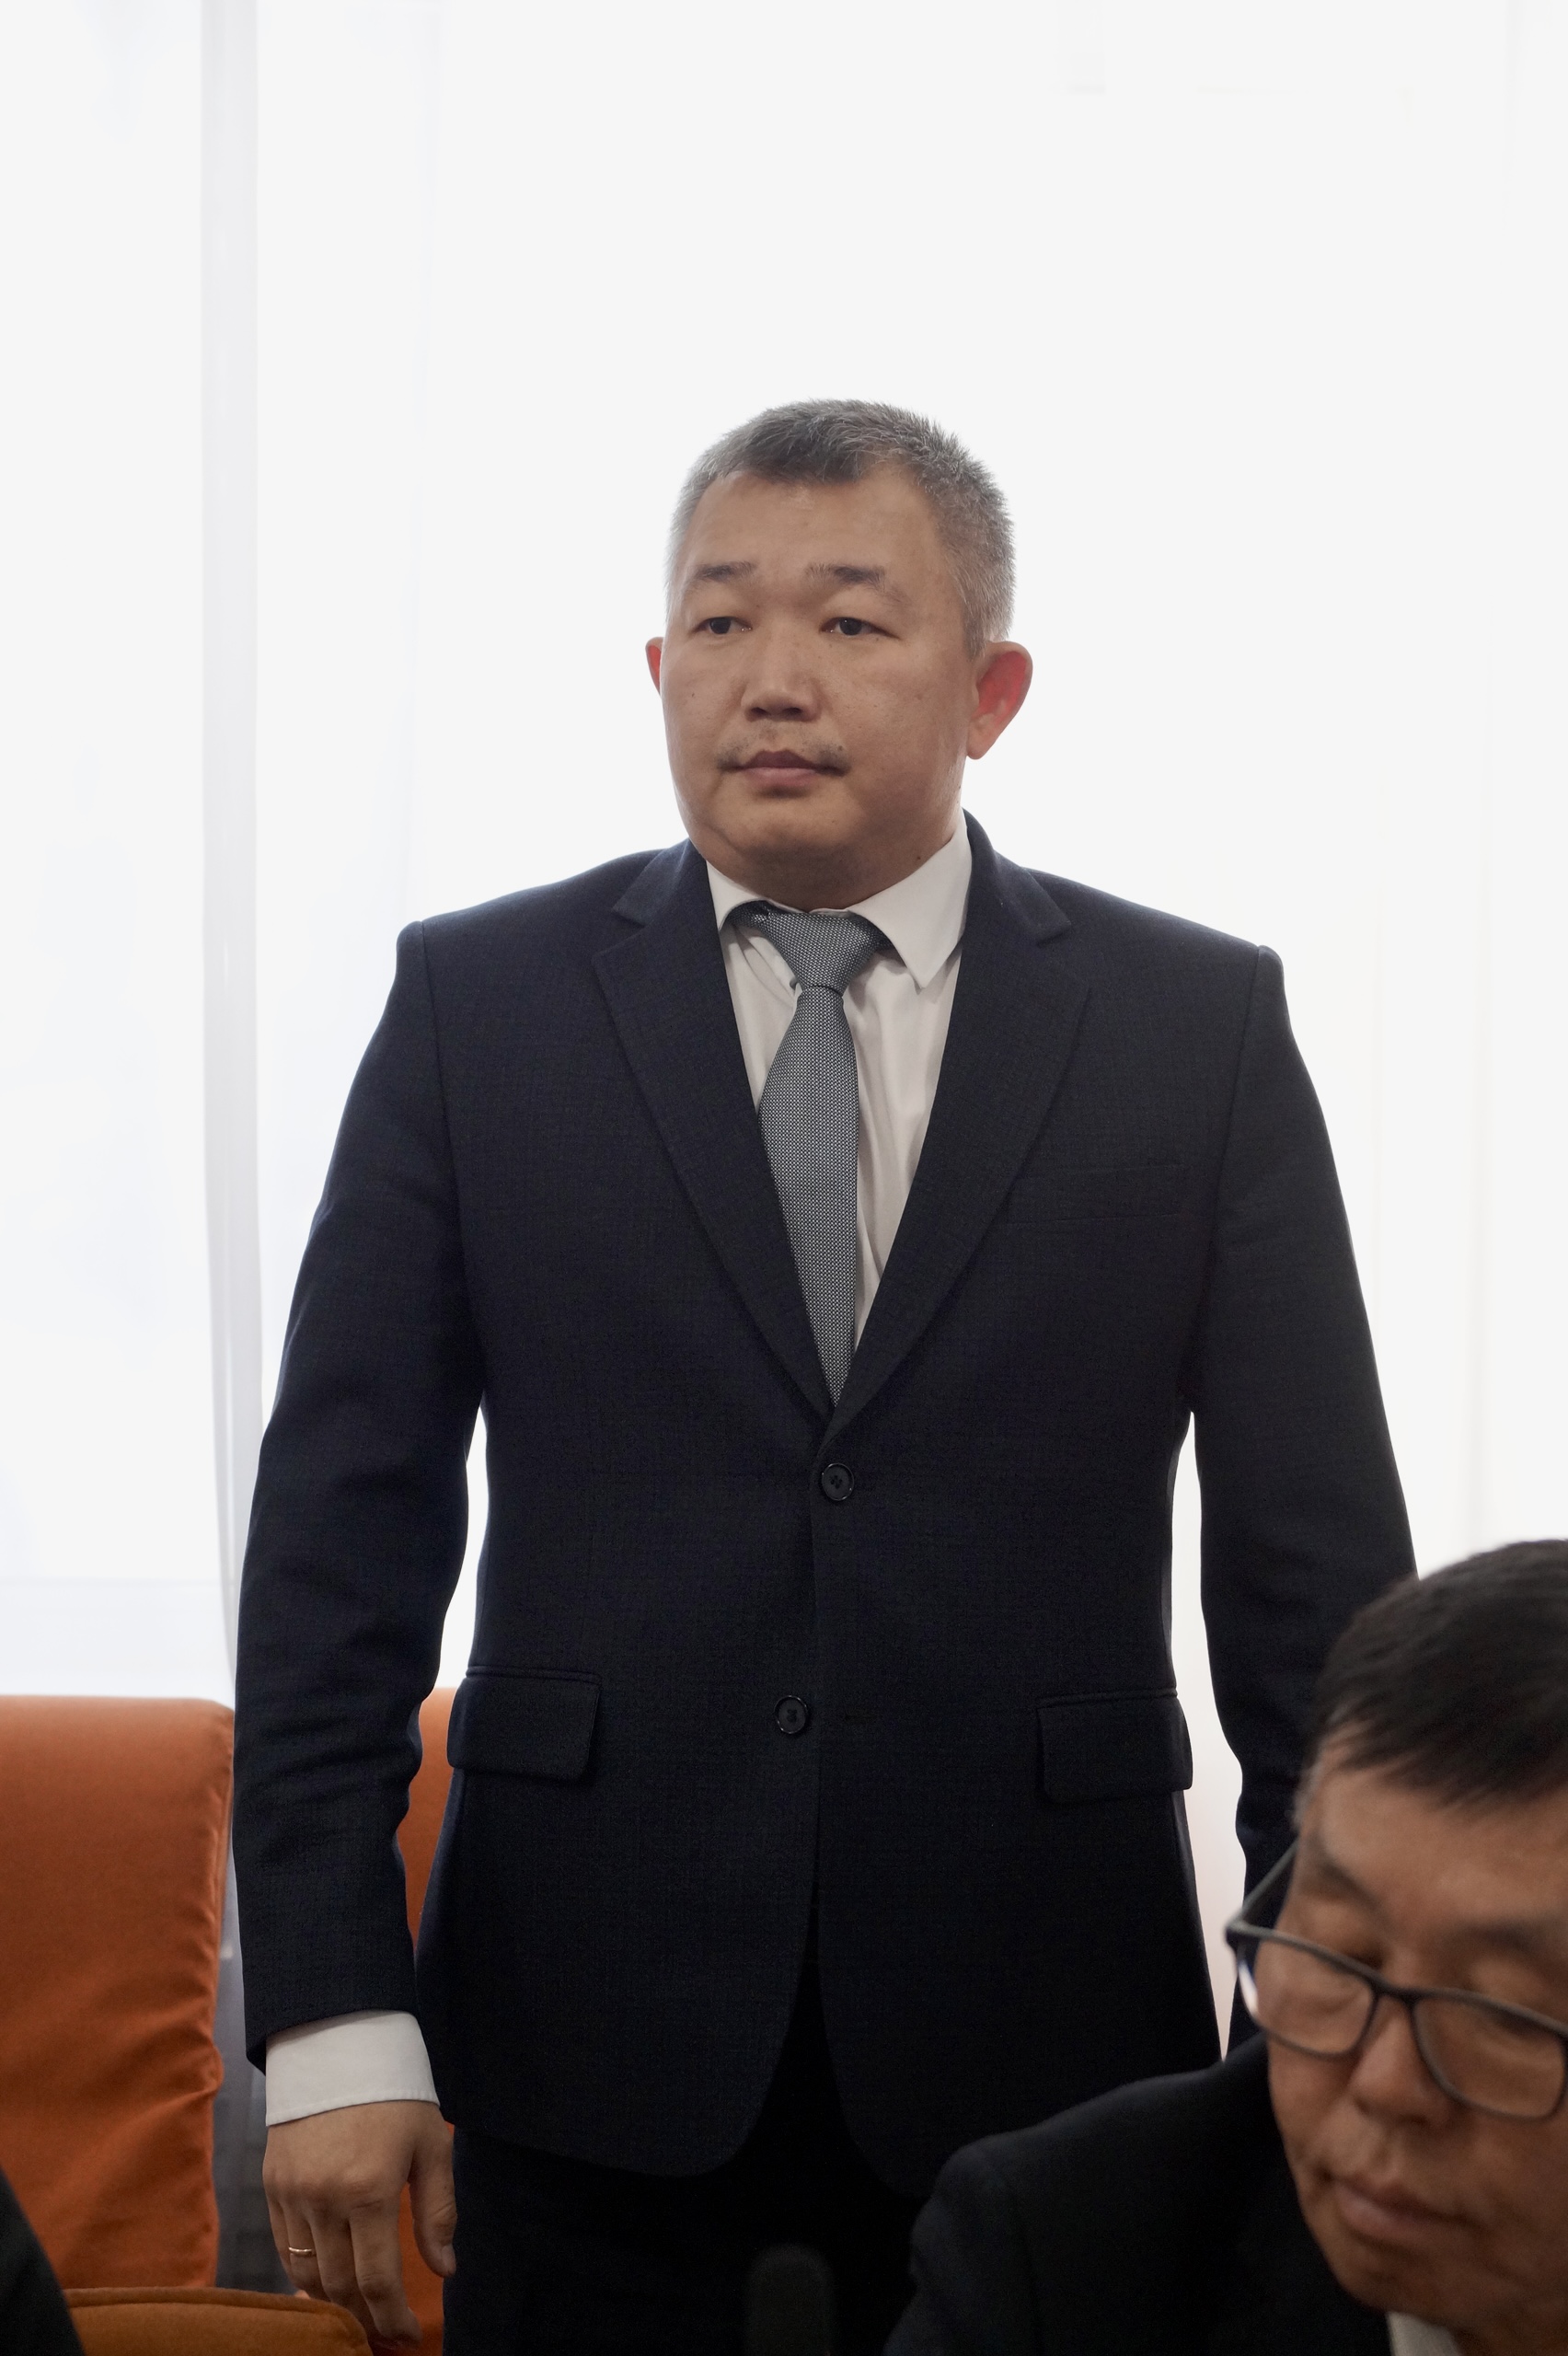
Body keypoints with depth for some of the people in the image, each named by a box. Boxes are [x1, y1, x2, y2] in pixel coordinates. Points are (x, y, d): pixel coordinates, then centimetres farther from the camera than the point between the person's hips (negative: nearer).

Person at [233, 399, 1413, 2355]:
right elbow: (342, 1537, 0)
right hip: (590, 2039, 0)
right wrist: (334, 2025, -7)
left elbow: (1320, 1566, 2)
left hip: (1039, 2043, 0)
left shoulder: (1198, 1028, 2)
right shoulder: (478, 1005, 2)